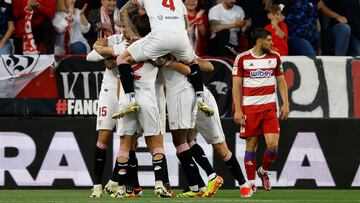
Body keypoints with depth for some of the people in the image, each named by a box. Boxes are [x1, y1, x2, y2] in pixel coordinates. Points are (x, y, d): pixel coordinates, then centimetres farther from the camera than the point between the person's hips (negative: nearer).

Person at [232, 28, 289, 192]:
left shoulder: (275, 57, 9)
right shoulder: (242, 59, 0)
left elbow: (281, 81, 16)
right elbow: (236, 85, 0)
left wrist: (285, 103, 5)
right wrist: (237, 110, -6)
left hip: (269, 107, 2)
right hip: (249, 109, -2)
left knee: (273, 144, -9)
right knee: (251, 145, -1)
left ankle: (263, 171, 18)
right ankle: (250, 183, 10)